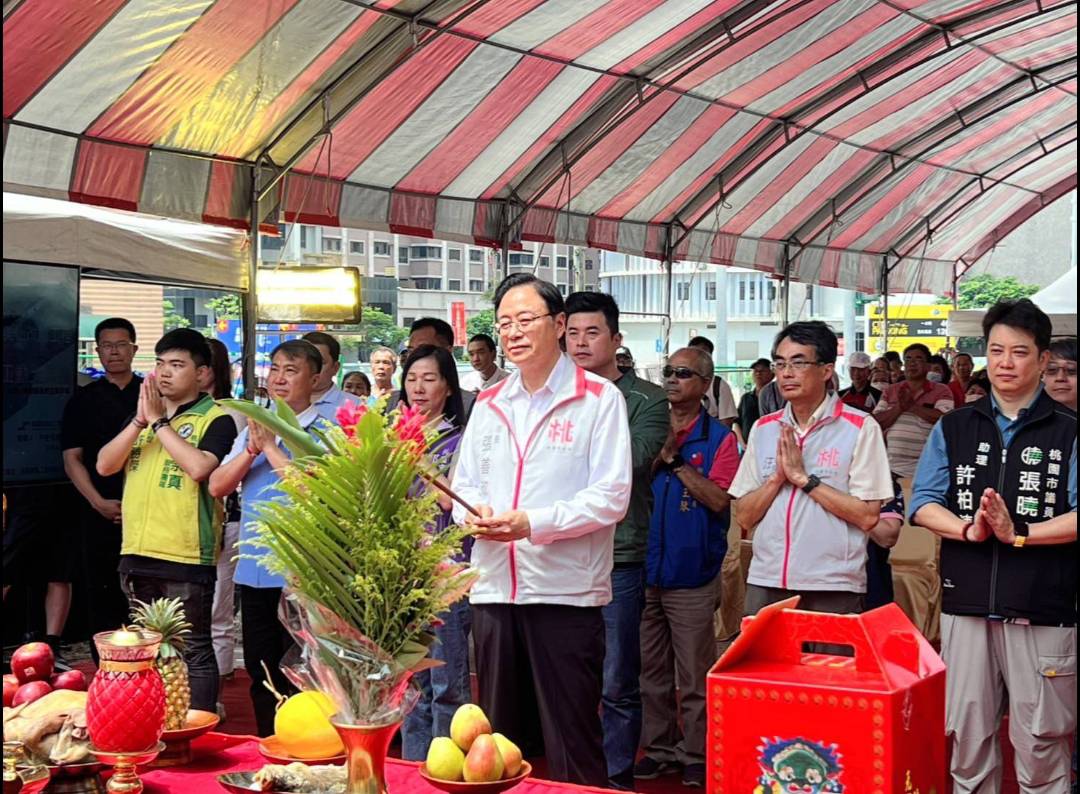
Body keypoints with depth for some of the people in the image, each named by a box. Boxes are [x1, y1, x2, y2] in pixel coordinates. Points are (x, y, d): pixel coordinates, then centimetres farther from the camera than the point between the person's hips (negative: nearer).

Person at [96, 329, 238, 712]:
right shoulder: (143, 415, 14)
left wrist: (159, 421, -16)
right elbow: (104, 465, 4)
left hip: (187, 558, -7)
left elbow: (199, 467, -25)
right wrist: (140, 420, -8)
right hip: (137, 553, 7)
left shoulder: (216, 419, -7)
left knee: (194, 651, 1)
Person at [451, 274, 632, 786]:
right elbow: (464, 485, 17)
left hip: (565, 589, -5)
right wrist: (473, 514, -7)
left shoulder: (598, 399, -3)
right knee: (497, 734, 14)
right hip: (494, 586, 6)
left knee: (571, 740, -1)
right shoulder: (488, 404, 15)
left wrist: (533, 523, -20)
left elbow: (611, 497, -9)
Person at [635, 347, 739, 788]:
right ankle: (658, 748, 22)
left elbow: (718, 499, -13)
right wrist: (658, 451, -11)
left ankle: (695, 755, 13)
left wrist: (676, 460, -15)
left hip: (693, 577, -4)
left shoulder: (719, 438, -2)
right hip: (645, 572, 4)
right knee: (651, 671, 11)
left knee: (693, 676, 2)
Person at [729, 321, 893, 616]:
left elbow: (868, 516, -10)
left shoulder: (860, 427, -3)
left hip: (833, 589, -4)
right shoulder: (763, 429, 11)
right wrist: (778, 476, -8)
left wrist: (803, 478, -12)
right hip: (766, 583, 4)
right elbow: (745, 516, 9)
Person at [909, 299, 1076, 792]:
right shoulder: (954, 428, 9)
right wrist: (968, 529, -15)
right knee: (967, 737, 10)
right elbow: (923, 503, 3)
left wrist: (1018, 534, -20)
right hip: (966, 604, 3)